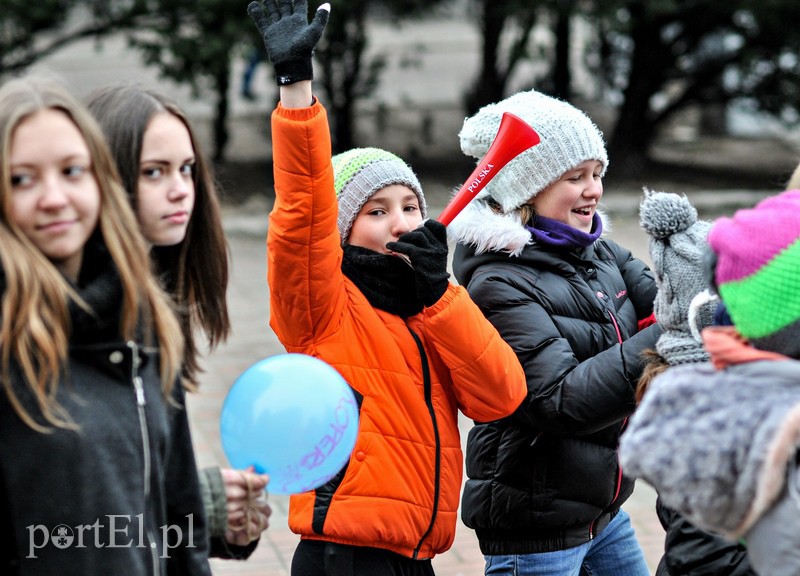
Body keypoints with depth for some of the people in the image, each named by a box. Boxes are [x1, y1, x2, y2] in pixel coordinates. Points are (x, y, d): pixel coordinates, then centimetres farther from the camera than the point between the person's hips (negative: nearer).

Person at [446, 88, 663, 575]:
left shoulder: (598, 252, 6)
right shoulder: (500, 284, -18)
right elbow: (563, 400, -26)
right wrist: (665, 340, -30)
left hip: (604, 513, 8)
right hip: (534, 527, -7)